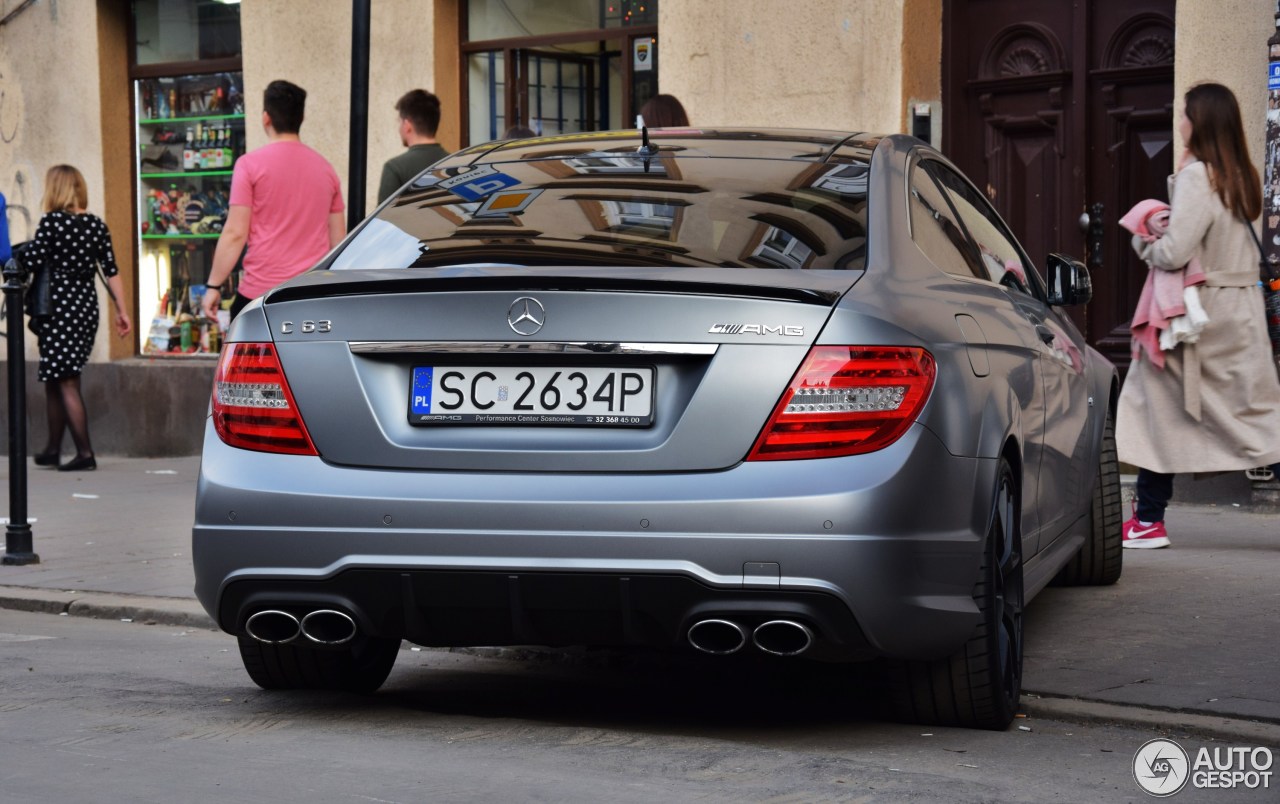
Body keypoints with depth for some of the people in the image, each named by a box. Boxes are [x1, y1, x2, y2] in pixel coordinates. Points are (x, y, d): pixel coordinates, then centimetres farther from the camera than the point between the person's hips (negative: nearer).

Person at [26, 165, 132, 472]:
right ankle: (53, 449, 23)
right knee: (54, 381, 17)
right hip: (87, 306, 6)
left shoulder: (51, 222, -10)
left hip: (58, 306, -6)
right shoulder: (96, 225, 6)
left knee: (65, 383, -1)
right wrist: (122, 311, 9)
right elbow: (111, 271, 5)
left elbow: (31, 262, -14)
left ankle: (85, 453, -5)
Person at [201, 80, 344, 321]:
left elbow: (235, 234, -8)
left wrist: (213, 286, -1)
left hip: (261, 291, -4)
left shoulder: (251, 164, -4)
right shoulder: (325, 168, 10)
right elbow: (338, 239, 14)